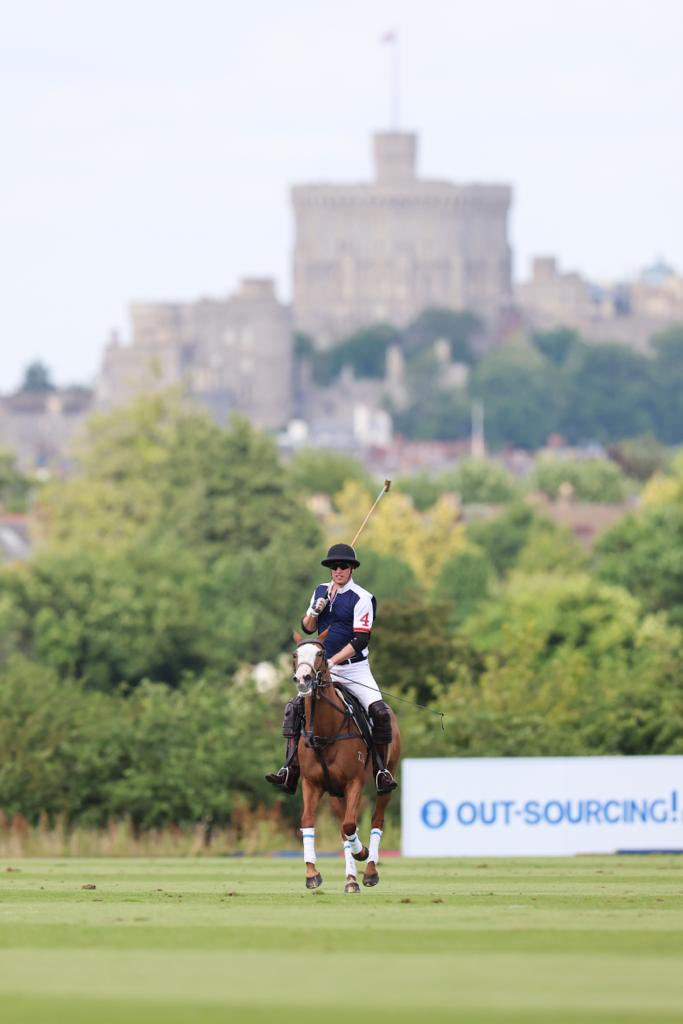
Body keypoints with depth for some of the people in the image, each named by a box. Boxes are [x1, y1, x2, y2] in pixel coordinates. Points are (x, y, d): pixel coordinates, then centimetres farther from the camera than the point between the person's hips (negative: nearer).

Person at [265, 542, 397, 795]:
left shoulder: (361, 598, -11)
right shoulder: (321, 591, 8)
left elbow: (361, 640, -16)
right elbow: (307, 628, 12)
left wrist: (331, 661, -23)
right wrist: (315, 610, -9)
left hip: (356, 669, -5)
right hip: (324, 668, 5)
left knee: (379, 712, -23)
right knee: (294, 707, -11)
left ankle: (382, 771, -11)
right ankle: (290, 771, -14)